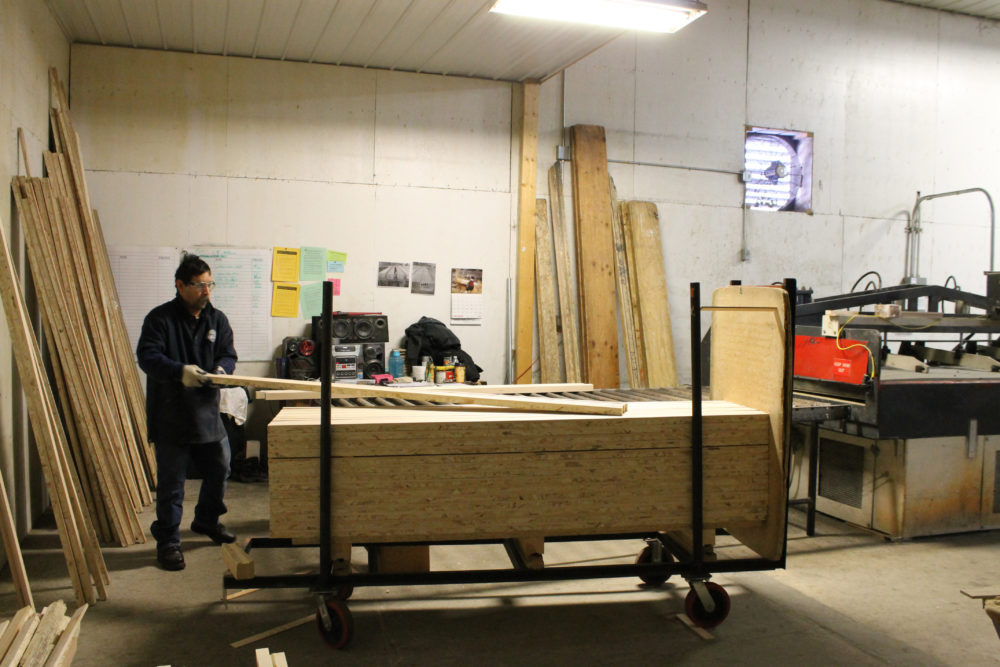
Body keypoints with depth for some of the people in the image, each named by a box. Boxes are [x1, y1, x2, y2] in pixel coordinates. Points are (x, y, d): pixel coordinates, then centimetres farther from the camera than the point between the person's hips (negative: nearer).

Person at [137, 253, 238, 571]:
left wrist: (222, 368, -15)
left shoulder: (217, 319, 8)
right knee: (171, 482, 1)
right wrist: (179, 371, -32)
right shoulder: (160, 318, -7)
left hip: (207, 412, 5)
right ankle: (168, 541, 15)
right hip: (170, 416, -5)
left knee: (219, 468, 16)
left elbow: (228, 354, 9)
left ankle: (207, 520, 40)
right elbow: (147, 356, -16)